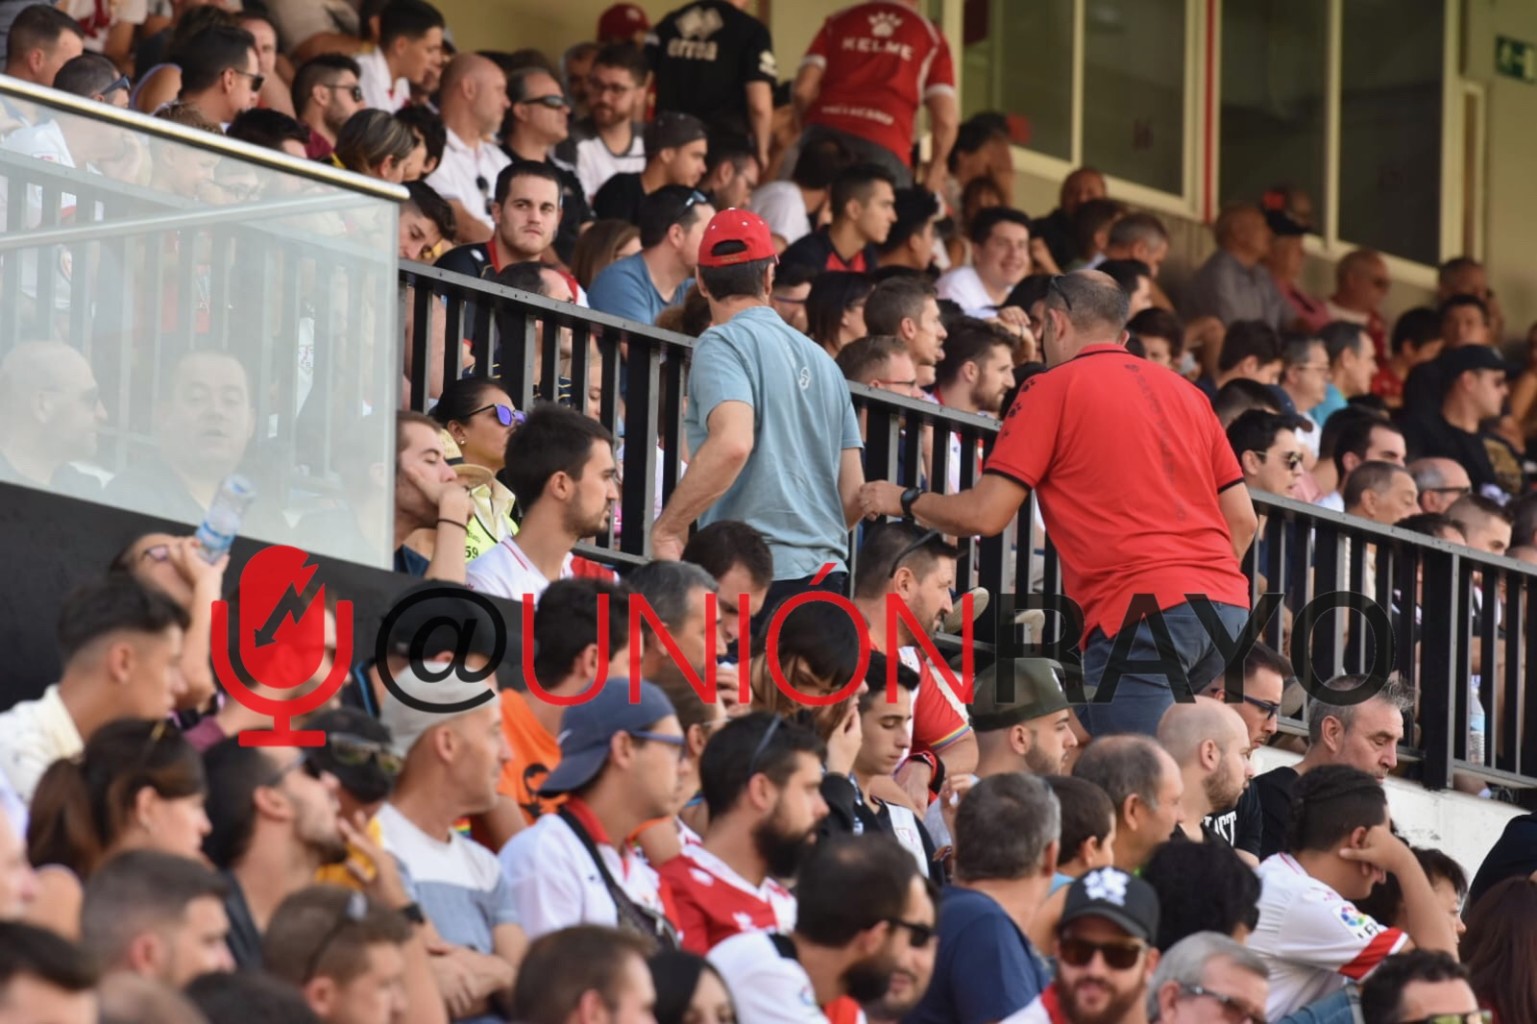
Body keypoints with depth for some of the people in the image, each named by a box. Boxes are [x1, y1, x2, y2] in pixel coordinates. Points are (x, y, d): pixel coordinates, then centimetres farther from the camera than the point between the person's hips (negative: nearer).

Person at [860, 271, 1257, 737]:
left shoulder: (1052, 389, 3)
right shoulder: (1184, 392, 21)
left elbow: (985, 515, -1)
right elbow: (1242, 520, 20)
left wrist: (904, 500, 16)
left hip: (1143, 612, -7)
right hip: (1227, 600, 7)